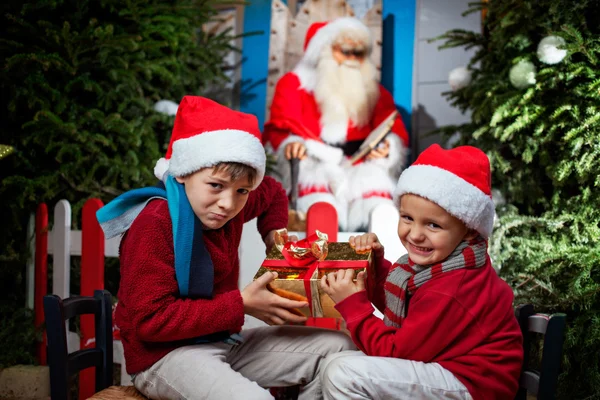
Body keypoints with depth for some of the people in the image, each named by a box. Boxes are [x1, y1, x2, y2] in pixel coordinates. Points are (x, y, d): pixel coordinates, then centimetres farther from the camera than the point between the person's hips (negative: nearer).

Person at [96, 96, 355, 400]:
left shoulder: (230, 205, 1)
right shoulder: (155, 225, -23)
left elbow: (273, 194, 26)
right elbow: (150, 320, -26)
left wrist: (274, 236, 8)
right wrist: (241, 305, -25)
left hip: (224, 340, 8)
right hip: (165, 355, -8)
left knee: (337, 349, 3)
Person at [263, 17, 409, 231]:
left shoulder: (375, 92, 22)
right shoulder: (294, 84, 12)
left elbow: (394, 131, 11)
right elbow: (279, 130, 2)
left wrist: (387, 147, -14)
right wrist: (290, 146, -23)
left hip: (362, 168, 3)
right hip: (314, 165, -2)